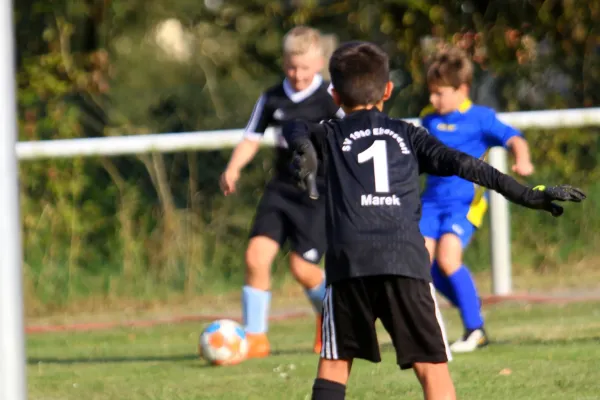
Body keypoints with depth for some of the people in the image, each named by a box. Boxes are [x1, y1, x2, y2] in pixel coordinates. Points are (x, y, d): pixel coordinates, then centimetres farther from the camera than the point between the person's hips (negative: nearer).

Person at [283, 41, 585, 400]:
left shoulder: (329, 137, 21)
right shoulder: (408, 135, 20)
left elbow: (297, 129, 2)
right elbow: (462, 164, 12)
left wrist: (304, 151, -20)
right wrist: (524, 194, 10)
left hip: (349, 261, 0)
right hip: (407, 261, 0)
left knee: (334, 364, 10)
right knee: (432, 366, 1)